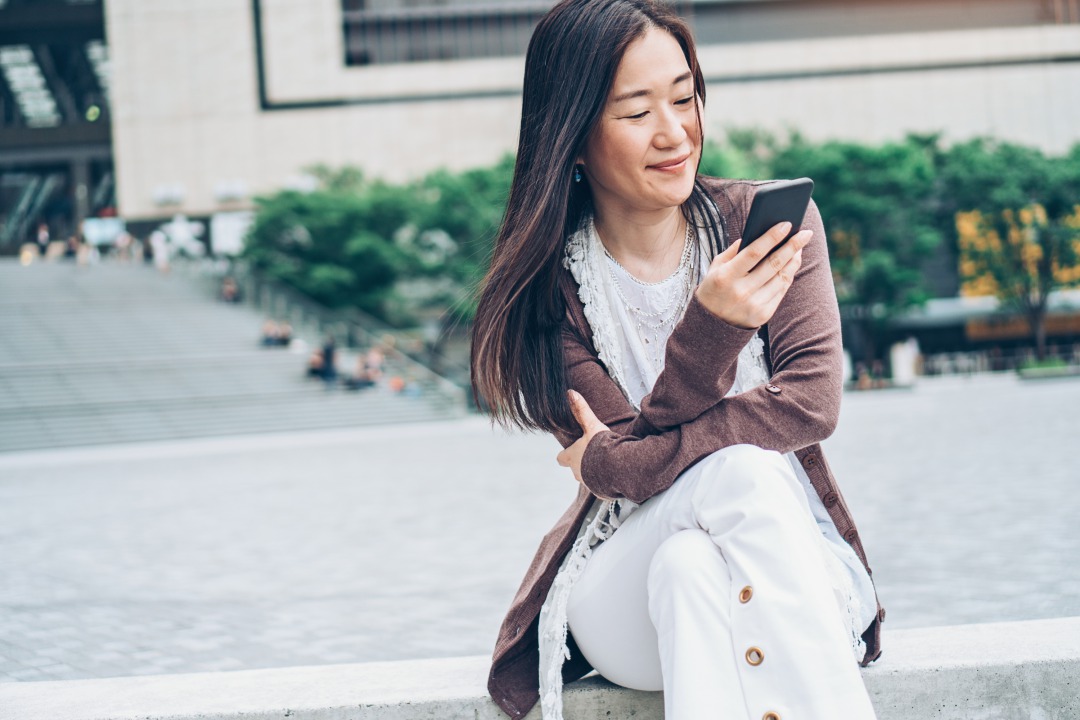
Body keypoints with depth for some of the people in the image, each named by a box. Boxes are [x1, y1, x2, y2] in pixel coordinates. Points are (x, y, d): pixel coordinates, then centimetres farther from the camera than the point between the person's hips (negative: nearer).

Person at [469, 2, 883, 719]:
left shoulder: (768, 221, 0)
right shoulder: (551, 282, -5)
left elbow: (812, 402, -12)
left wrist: (621, 463, -19)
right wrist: (710, 327, -31)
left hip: (788, 562, 1)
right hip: (624, 582, -1)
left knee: (692, 565, -35)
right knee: (742, 469, -32)